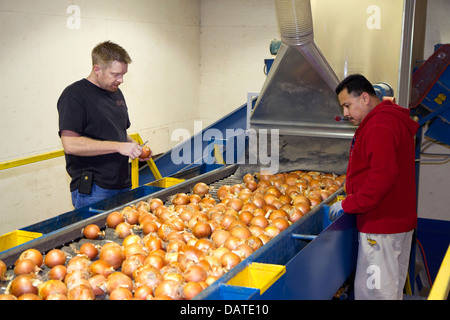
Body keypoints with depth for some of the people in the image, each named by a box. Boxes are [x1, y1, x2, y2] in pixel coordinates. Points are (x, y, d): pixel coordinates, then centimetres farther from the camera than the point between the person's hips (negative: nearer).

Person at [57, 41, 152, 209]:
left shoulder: (116, 93, 15)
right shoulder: (74, 95, -11)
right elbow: (70, 144, -21)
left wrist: (135, 147, 5)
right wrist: (118, 146, -21)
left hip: (122, 185, 8)